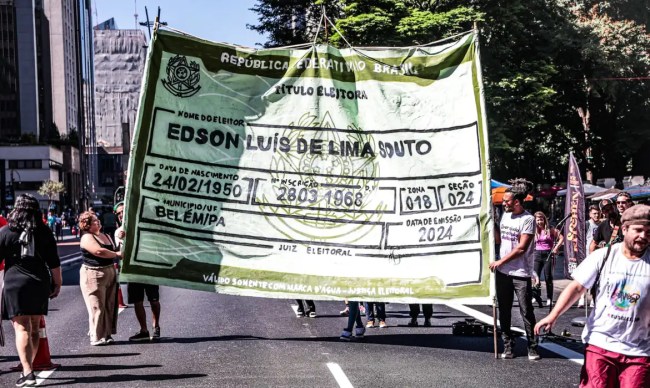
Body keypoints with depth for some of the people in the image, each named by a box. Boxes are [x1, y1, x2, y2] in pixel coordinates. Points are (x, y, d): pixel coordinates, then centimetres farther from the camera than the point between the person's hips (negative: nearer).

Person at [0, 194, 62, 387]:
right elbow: (54, 261, 4)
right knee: (35, 328, 15)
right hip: (40, 284, 3)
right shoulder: (44, 231, 4)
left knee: (21, 328, -6)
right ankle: (28, 367, 26)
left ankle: (27, 372, -17)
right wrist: (57, 283, 12)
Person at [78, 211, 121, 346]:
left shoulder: (105, 236, 15)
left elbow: (113, 251, 24)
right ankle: (96, 337, -1)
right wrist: (117, 254, -14)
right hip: (93, 275, -8)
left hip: (110, 273, 8)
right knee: (97, 307, -6)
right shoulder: (87, 238, -11)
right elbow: (99, 251, -25)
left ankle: (107, 335, 18)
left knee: (109, 306, 10)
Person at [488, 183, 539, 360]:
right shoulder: (505, 215, 11)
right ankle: (508, 346, 16)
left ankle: (532, 347, 8)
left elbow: (521, 248, -16)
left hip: (521, 274, -6)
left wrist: (500, 261, -12)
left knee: (526, 312, -2)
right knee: (504, 312, 8)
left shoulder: (528, 219, -11)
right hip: (502, 272, 7)